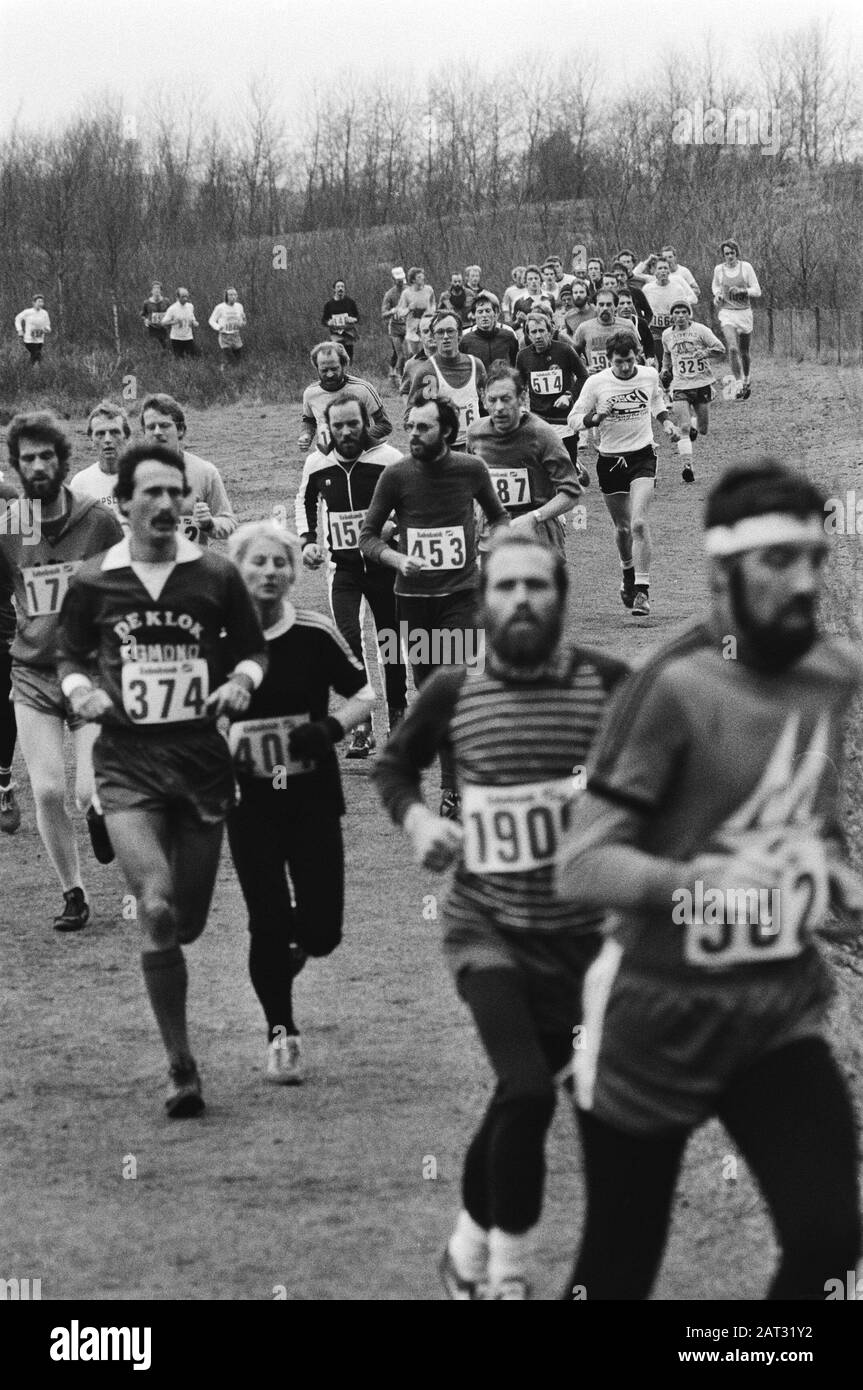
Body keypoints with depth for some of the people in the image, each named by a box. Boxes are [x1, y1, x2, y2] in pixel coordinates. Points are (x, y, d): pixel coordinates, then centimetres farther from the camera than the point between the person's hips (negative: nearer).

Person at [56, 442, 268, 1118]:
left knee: (187, 923, 7)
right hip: (127, 763, -2)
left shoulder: (216, 575, 3)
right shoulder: (92, 583, 2)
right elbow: (71, 656, 16)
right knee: (157, 910, -19)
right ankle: (181, 1070, -10)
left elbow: (253, 649, 15)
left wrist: (241, 681, -6)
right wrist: (80, 689, -5)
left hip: (202, 758, 2)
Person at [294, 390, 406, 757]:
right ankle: (361, 727, -14)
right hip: (343, 567, 1)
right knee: (349, 638, -17)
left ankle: (397, 713, 33)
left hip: (384, 564, -1)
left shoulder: (389, 460, -13)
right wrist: (307, 540, 6)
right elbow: (305, 502, 19)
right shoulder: (317, 465, -3)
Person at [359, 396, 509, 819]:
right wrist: (397, 559, -18)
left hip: (460, 593, -2)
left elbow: (498, 517, 16)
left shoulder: (471, 470, -3)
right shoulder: (396, 475, -5)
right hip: (412, 596, 2)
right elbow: (368, 535, 0)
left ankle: (452, 788, -9)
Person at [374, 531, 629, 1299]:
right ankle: (507, 1274, -6)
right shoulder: (453, 693, -5)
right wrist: (416, 818, -5)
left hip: (582, 935, 2)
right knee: (527, 1090, -22)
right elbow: (393, 765, 14)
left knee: (517, 1100, 14)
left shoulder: (609, 685, -8)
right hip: (488, 927, -1)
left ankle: (469, 1248, 39)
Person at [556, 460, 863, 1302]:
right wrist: (696, 883, -39)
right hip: (659, 1019, -4)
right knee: (617, 1272, 8)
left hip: (781, 1013, 5)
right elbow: (580, 868, -23)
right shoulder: (675, 689, -18)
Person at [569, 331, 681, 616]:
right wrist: (597, 417, -21)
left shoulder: (650, 375, -1)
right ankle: (628, 574, 42)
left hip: (642, 456, -1)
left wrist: (666, 421, 7)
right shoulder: (596, 383, -8)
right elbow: (574, 420, -3)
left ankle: (642, 589, -15)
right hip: (610, 460, 1)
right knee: (622, 527, 12)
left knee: (639, 523, -17)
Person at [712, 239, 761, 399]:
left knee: (744, 352, 10)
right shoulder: (718, 269, 1)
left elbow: (757, 291, -2)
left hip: (744, 313, 0)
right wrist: (717, 295, 0)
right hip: (727, 313, 0)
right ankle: (739, 384, -15)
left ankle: (747, 381, 35)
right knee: (733, 349, -20)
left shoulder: (745, 267, -3)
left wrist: (742, 290, -19)